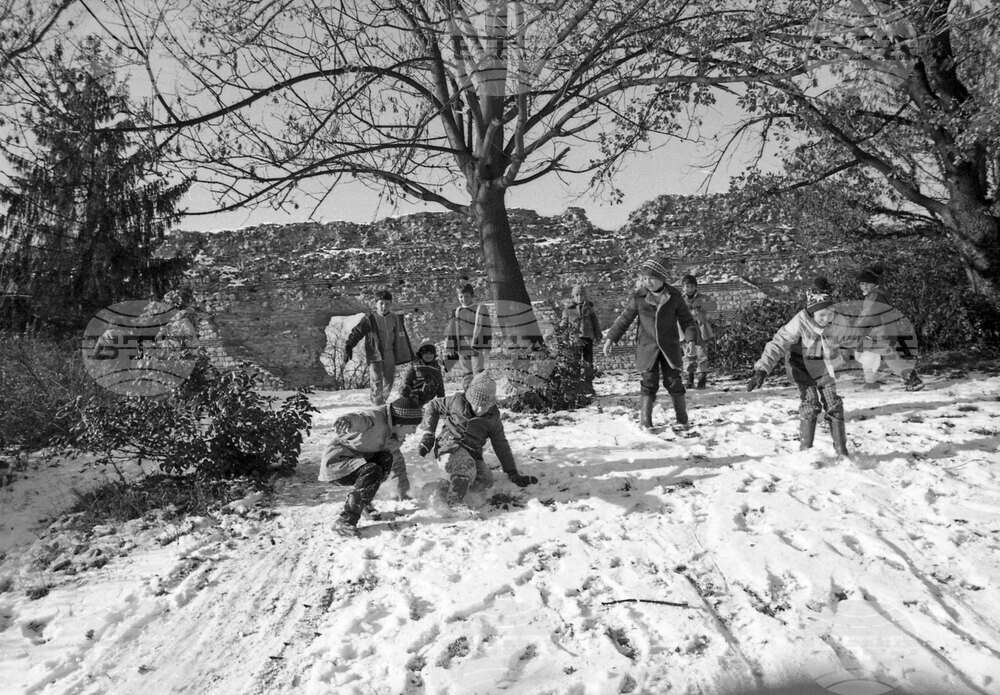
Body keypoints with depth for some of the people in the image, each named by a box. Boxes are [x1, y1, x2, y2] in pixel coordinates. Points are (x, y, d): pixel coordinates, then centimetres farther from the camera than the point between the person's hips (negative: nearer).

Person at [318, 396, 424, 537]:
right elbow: (358, 419, -48)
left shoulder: (397, 437, 1)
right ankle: (345, 521, -25)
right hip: (334, 461, -8)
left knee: (385, 459, -12)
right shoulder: (375, 418, -27)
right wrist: (345, 421, -67)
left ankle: (364, 503, 5)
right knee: (372, 471, -29)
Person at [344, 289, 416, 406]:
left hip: (389, 356, 5)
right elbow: (356, 333, -5)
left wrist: (410, 356, 22)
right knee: (377, 383, -13)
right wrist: (348, 348, -15)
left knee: (388, 382, 12)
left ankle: (382, 400, 33)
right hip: (375, 355, -4)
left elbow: (402, 339, 18)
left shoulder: (395, 319, 9)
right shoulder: (370, 319, -4)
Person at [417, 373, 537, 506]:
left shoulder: (493, 416, 0)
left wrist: (514, 475, 7)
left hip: (472, 454, 4)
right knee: (467, 469, -36)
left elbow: (501, 446, 8)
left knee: (486, 480, -25)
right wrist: (428, 434, -2)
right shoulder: (458, 401, -9)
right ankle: (449, 505, -28)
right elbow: (432, 407, 6)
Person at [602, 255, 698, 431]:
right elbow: (624, 319, 1)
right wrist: (610, 338, -4)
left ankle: (682, 420, 18)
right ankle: (645, 421, 7)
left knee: (674, 382, 4)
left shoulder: (674, 296, -1)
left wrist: (691, 339, -8)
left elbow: (686, 319, 5)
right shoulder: (638, 297, -4)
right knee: (648, 383, -3)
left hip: (669, 347, 1)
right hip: (647, 348, -1)